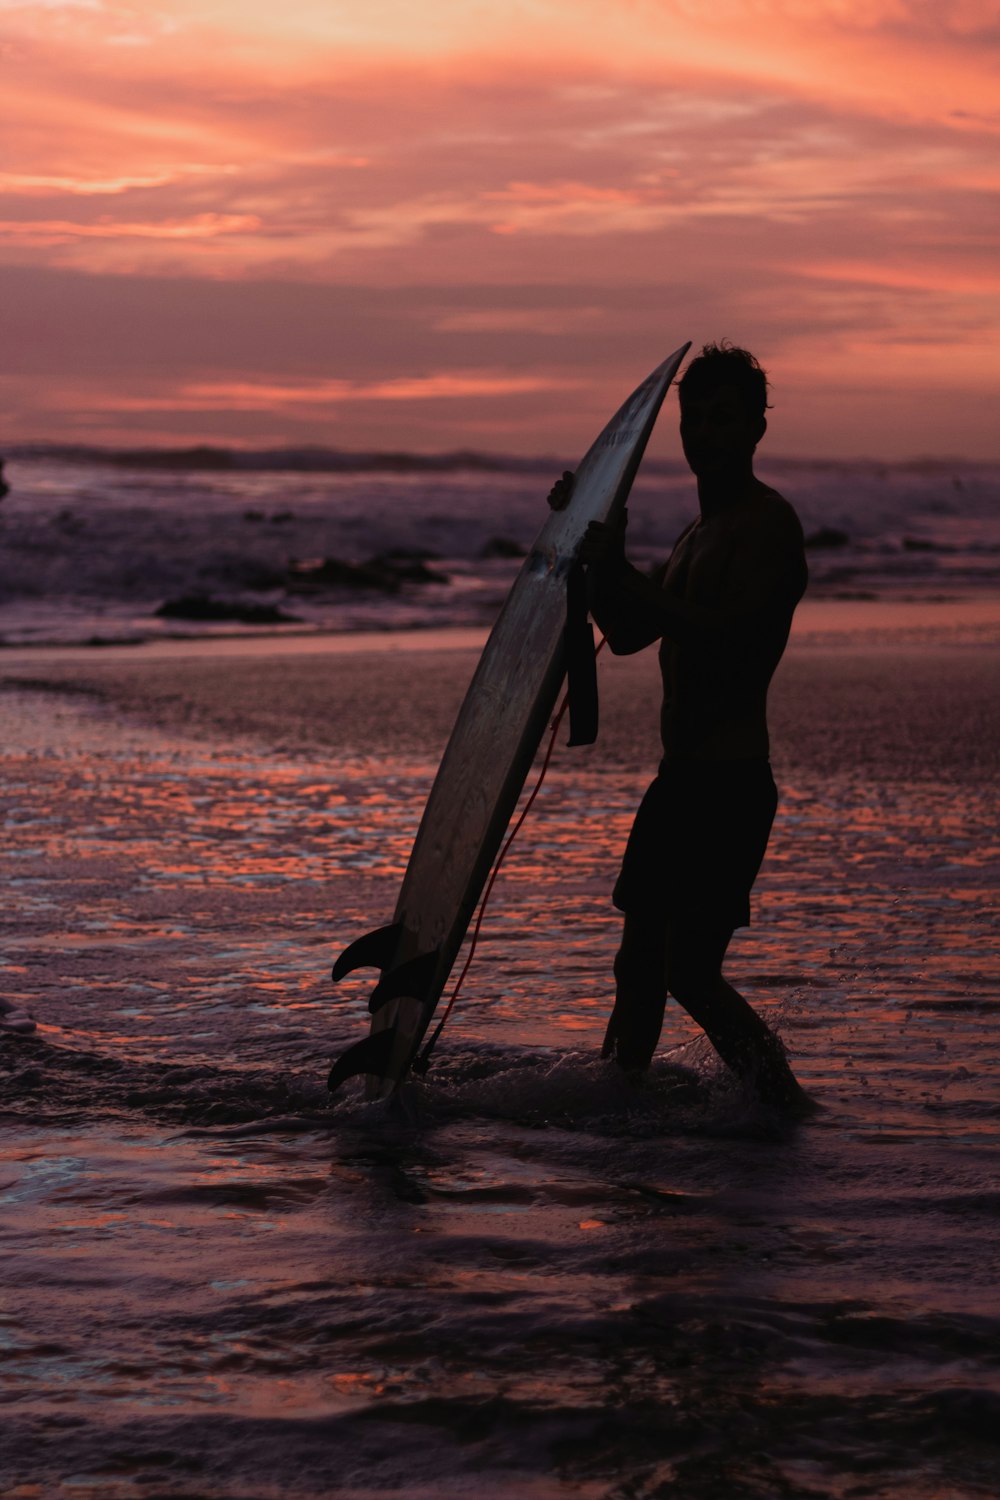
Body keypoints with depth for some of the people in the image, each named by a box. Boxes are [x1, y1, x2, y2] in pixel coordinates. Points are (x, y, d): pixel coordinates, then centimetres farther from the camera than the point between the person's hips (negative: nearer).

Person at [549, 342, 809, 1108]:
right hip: (683, 779, 10)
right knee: (640, 964, 16)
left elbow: (728, 633, -24)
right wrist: (600, 549, 13)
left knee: (691, 970, -14)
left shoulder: (769, 522, -11)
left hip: (732, 781, -10)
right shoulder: (699, 534, 19)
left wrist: (620, 570, -20)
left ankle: (785, 1104, -6)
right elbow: (628, 633, 25)